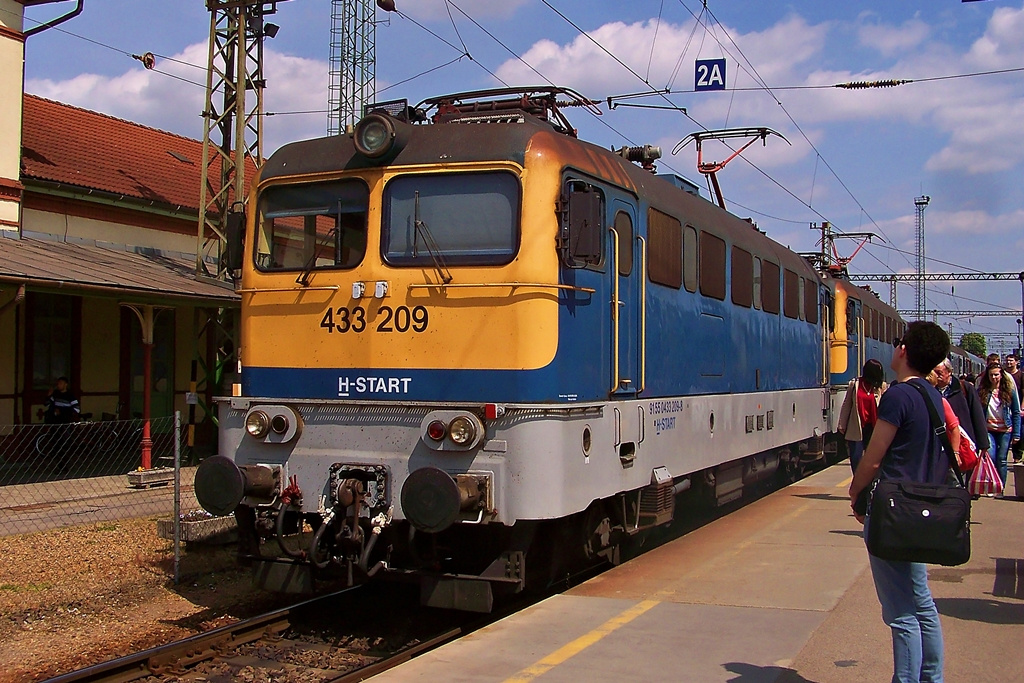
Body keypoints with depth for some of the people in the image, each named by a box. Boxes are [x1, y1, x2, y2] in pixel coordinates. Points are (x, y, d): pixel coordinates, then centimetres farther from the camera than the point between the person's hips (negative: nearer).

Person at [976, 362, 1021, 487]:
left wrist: (1016, 434, 0)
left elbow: (1016, 413, 4)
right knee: (991, 457, -12)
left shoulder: (1009, 391, 1)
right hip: (988, 430, 0)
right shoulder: (982, 391, 0)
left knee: (1001, 460, 0)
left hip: (1005, 431, 0)